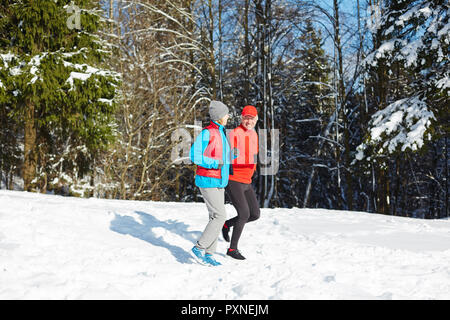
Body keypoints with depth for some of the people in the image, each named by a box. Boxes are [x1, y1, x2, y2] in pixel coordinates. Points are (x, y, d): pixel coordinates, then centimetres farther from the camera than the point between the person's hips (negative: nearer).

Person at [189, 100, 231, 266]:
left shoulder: (221, 133, 15)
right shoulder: (207, 133, -14)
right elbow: (195, 155, -20)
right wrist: (216, 164, -21)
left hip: (219, 182, 9)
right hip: (208, 181, -9)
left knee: (216, 217, 8)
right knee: (220, 216, -12)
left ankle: (208, 254, 13)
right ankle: (199, 248, -4)